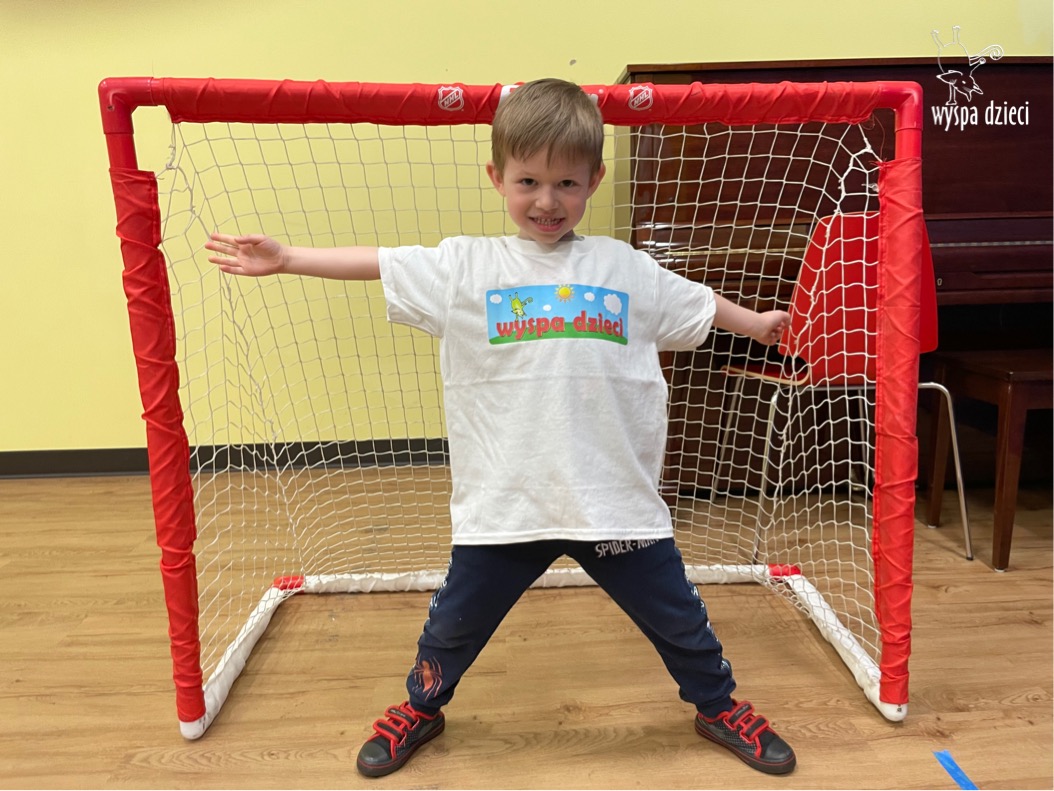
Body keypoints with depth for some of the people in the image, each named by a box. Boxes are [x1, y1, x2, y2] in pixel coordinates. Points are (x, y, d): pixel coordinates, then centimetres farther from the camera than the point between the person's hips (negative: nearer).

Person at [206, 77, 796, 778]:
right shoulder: (464, 267, 0)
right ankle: (421, 707, 47)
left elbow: (693, 303, 19)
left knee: (678, 618, 17)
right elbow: (379, 263, 3)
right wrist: (285, 259, 2)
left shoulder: (626, 268, 4)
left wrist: (753, 322, 29)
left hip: (617, 501, 1)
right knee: (455, 623, 17)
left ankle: (720, 706, 46)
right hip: (503, 503, 0)